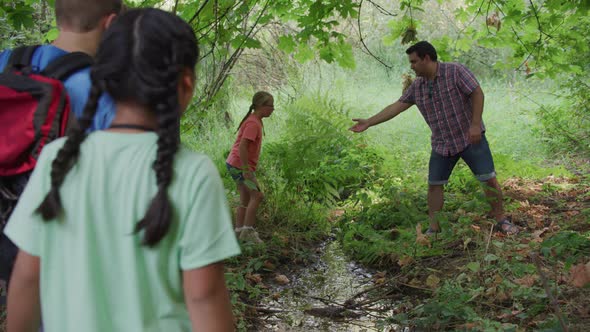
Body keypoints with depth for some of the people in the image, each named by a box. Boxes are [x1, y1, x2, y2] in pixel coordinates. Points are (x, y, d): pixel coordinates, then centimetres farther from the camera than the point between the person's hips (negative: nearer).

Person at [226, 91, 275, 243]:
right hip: (240, 165, -10)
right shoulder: (253, 123, -18)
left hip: (235, 164, 10)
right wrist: (246, 169, -23)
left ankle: (239, 231, 17)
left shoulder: (254, 121, 13)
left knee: (246, 199, 12)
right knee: (257, 195, -7)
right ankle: (247, 230, -4)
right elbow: (242, 146, -25)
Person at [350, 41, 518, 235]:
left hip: (470, 138, -5)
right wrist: (369, 123, 2)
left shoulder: (455, 71, -13)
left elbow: (477, 93, -15)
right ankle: (434, 228, 14)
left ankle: (501, 220, 12)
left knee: (489, 178, -4)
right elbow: (397, 106, 5)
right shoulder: (417, 86, 2)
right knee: (434, 184, 5)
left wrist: (475, 124, -22)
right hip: (442, 144, 5)